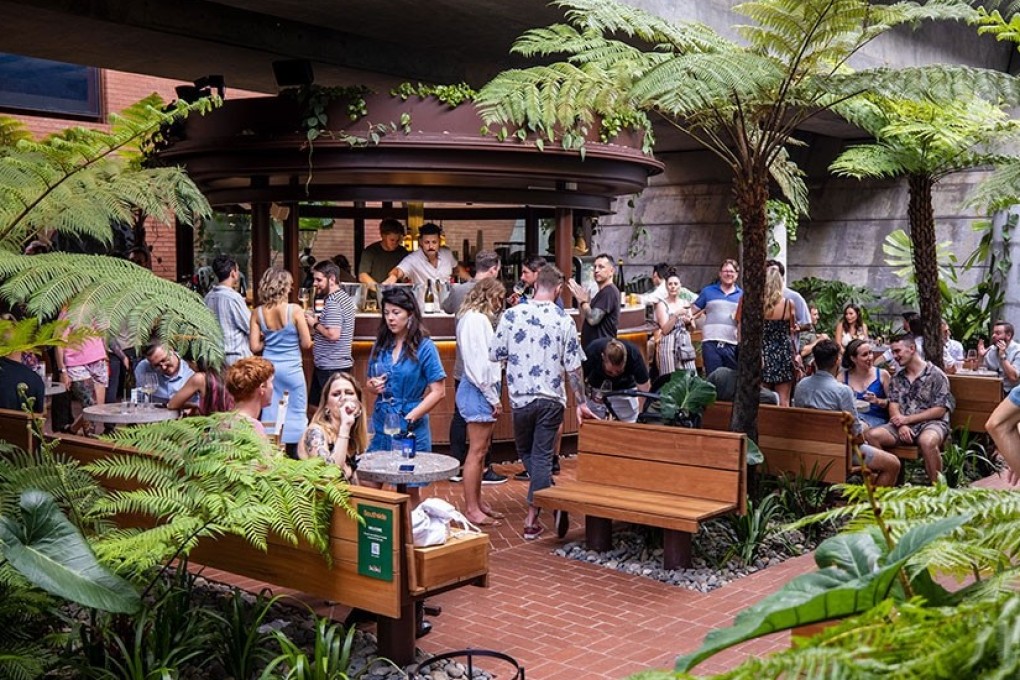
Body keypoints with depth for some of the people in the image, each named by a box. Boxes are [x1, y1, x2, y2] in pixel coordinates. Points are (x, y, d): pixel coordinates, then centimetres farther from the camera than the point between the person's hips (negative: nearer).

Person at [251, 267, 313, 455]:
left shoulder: (257, 313, -4)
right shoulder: (294, 310, -14)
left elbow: (255, 347, -4)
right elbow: (306, 343, -11)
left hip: (269, 366, 3)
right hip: (291, 367, -3)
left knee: (270, 412, 12)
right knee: (297, 412, 9)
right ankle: (295, 452, 13)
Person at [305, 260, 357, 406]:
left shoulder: (332, 302, -17)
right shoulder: (344, 297, 14)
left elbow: (333, 334, -25)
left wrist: (315, 324, -10)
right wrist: (318, 320, 12)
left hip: (330, 367, -10)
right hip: (340, 363, 10)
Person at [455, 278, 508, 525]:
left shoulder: (480, 318, 19)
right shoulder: (474, 319, -13)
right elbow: (478, 362, -18)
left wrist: (493, 395, 5)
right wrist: (493, 397, -15)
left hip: (482, 390, 10)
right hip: (478, 391, -10)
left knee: (481, 450, 14)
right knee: (477, 451, -6)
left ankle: (477, 502, 22)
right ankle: (471, 508, 0)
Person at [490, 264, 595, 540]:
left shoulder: (511, 315, -6)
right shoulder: (564, 320, -5)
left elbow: (494, 355, 0)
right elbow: (573, 367, -3)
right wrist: (581, 403, 5)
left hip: (521, 397, 0)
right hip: (551, 398, 0)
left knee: (526, 452, 23)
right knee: (542, 456, 6)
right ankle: (532, 519, 7)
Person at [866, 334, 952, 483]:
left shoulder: (936, 375, -1)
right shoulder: (896, 379, 16)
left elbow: (940, 410, -6)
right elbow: (893, 405, 7)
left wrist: (907, 419, -11)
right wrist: (901, 425, -15)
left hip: (931, 423, -5)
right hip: (903, 424, 5)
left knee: (927, 441, -40)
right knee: (871, 435, -22)